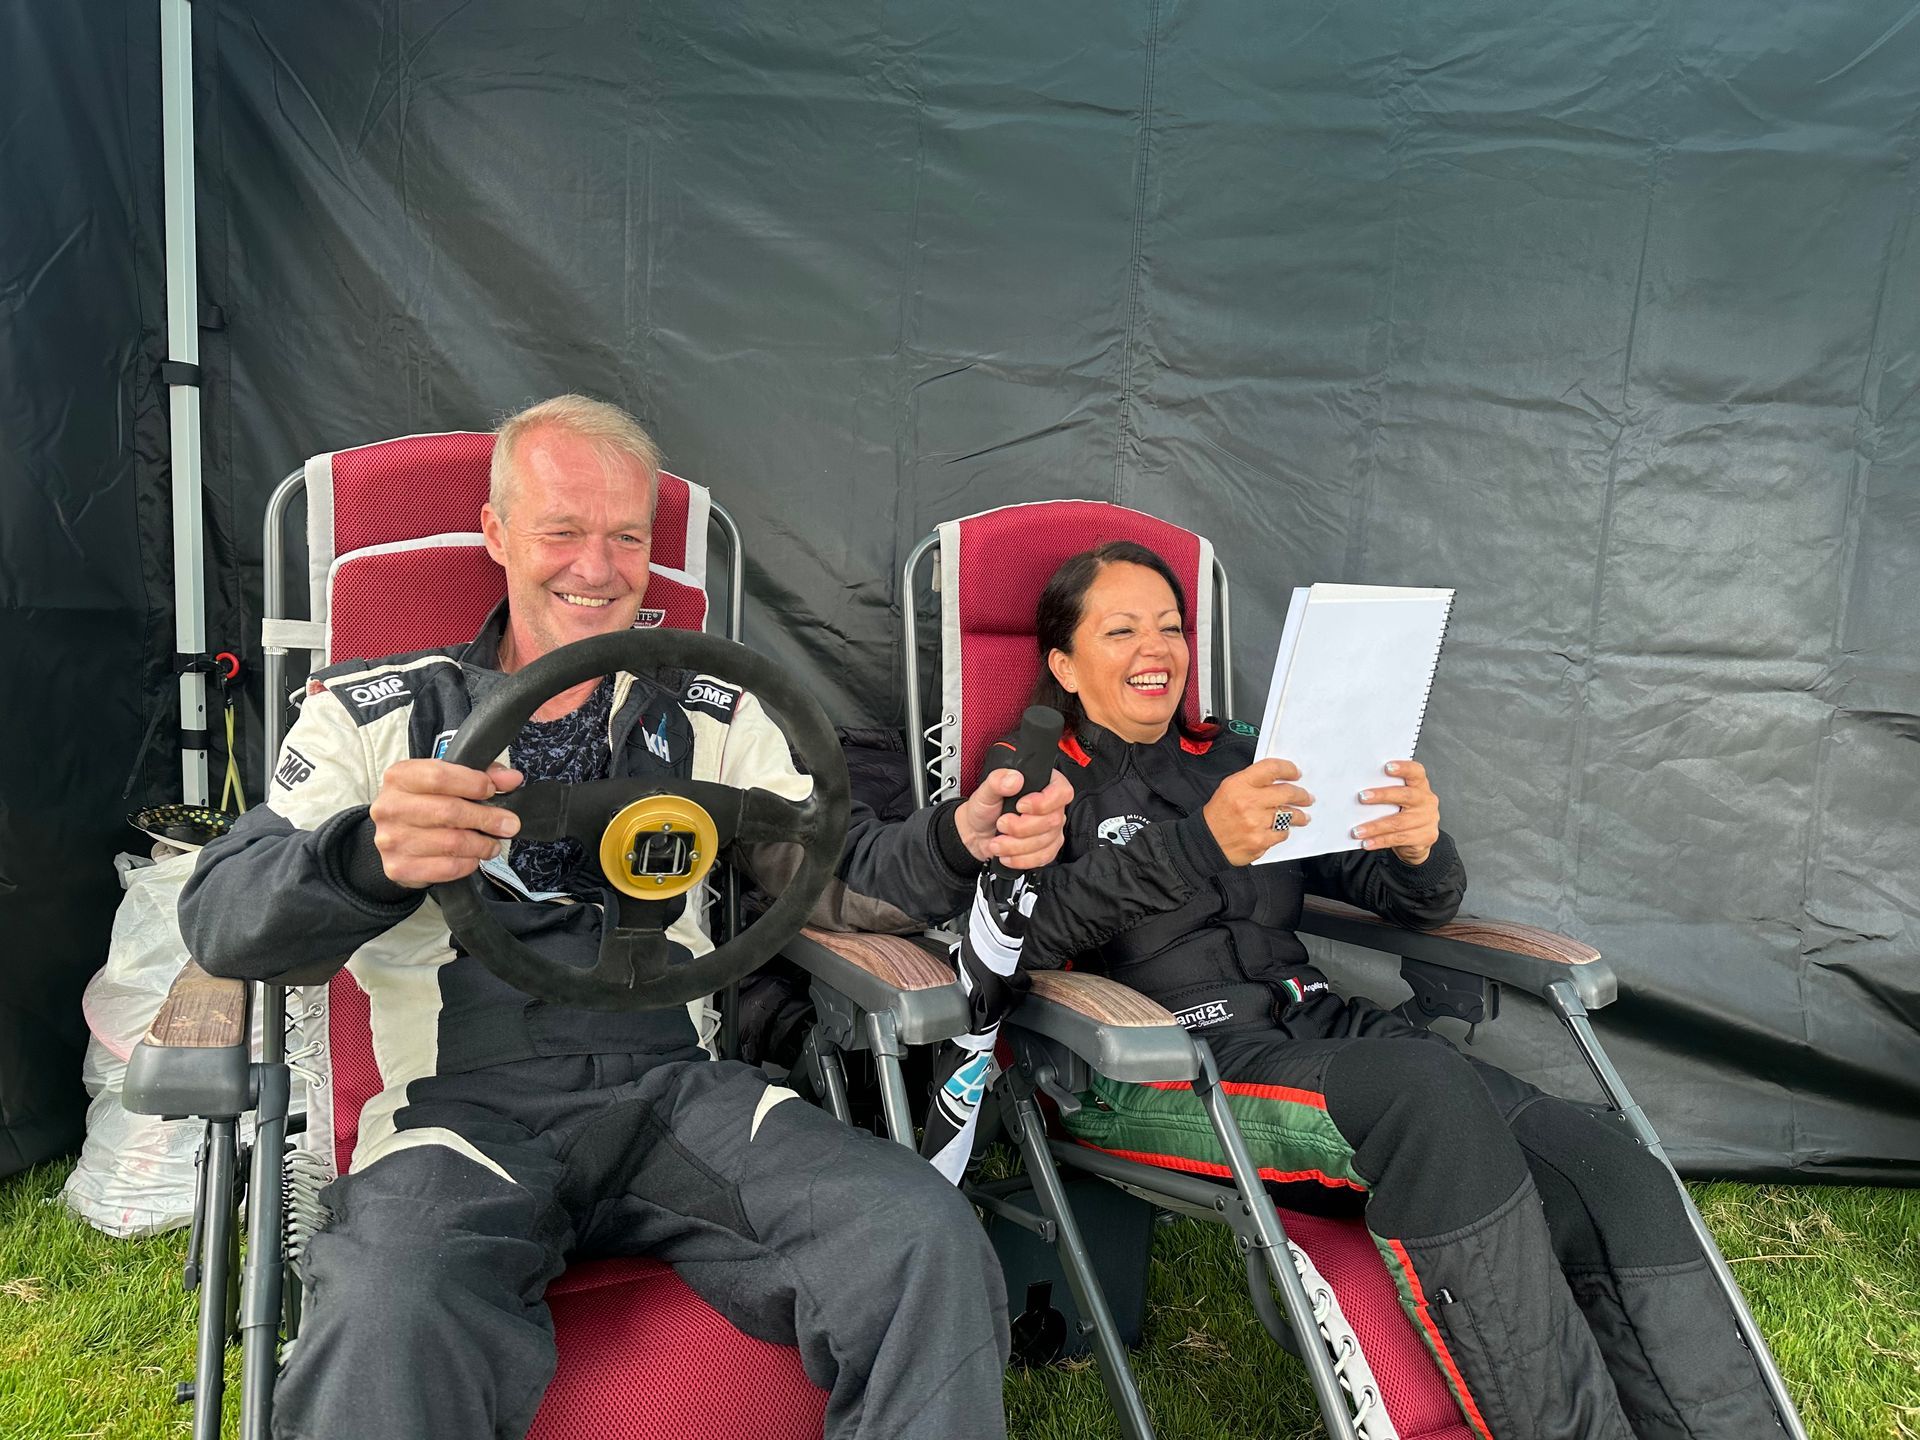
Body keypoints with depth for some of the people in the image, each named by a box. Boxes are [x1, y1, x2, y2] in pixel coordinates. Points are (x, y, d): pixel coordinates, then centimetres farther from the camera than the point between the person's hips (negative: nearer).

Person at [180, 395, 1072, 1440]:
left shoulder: (711, 719, 15)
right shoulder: (371, 713, 9)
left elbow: (834, 871, 9)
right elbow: (221, 916, -3)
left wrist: (958, 844, -14)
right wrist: (371, 857, -27)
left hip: (672, 1088, 2)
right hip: (462, 1106, -2)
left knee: (930, 1244, -23)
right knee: (387, 1333, -36)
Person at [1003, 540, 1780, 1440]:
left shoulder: (1232, 758, 21)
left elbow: (1412, 903, 18)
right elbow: (1024, 932, -15)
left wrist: (1420, 852, -7)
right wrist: (1195, 845, -28)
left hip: (1314, 1024, 6)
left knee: (1611, 1179, -18)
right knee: (1427, 1092, -34)